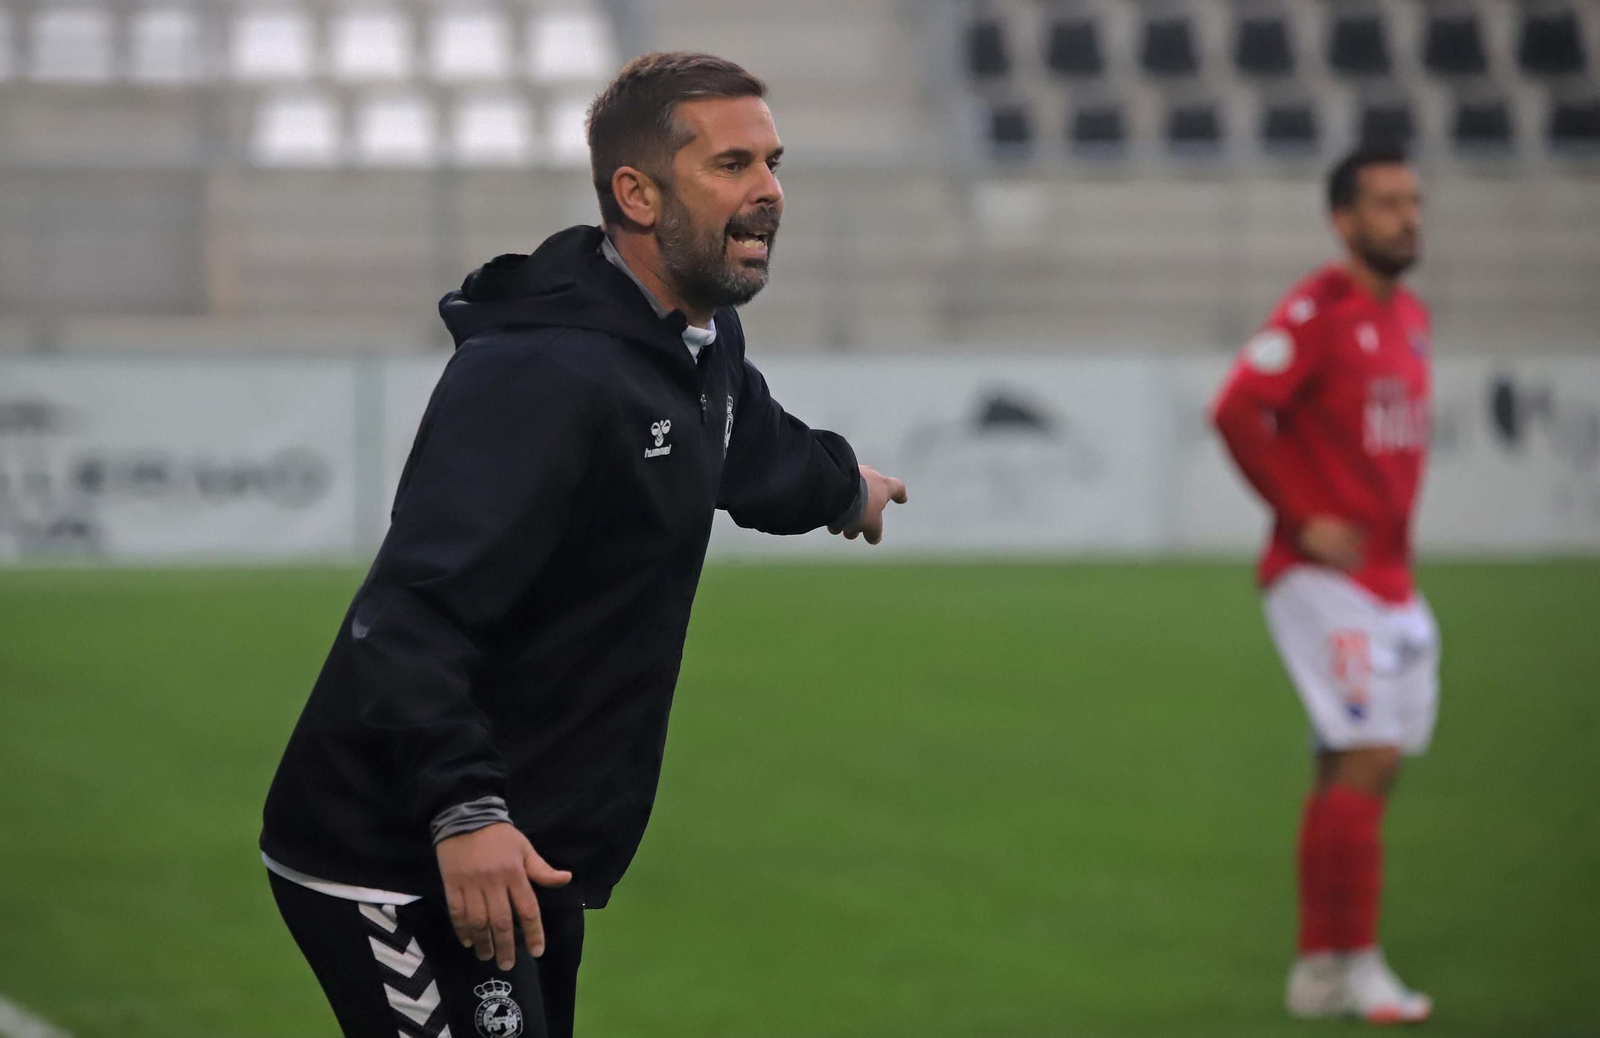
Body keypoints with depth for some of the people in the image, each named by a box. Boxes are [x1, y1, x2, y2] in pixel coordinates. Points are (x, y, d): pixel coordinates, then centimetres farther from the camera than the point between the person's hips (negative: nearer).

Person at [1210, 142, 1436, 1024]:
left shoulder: (1410, 316, 13)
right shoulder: (1318, 310, -13)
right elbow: (1237, 411, -21)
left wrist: (1393, 527, 14)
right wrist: (1304, 519, -18)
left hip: (1388, 578, 8)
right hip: (1323, 577, -8)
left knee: (1348, 773, 10)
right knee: (1368, 757, -12)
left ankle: (1320, 968, 15)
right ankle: (1352, 963, -6)